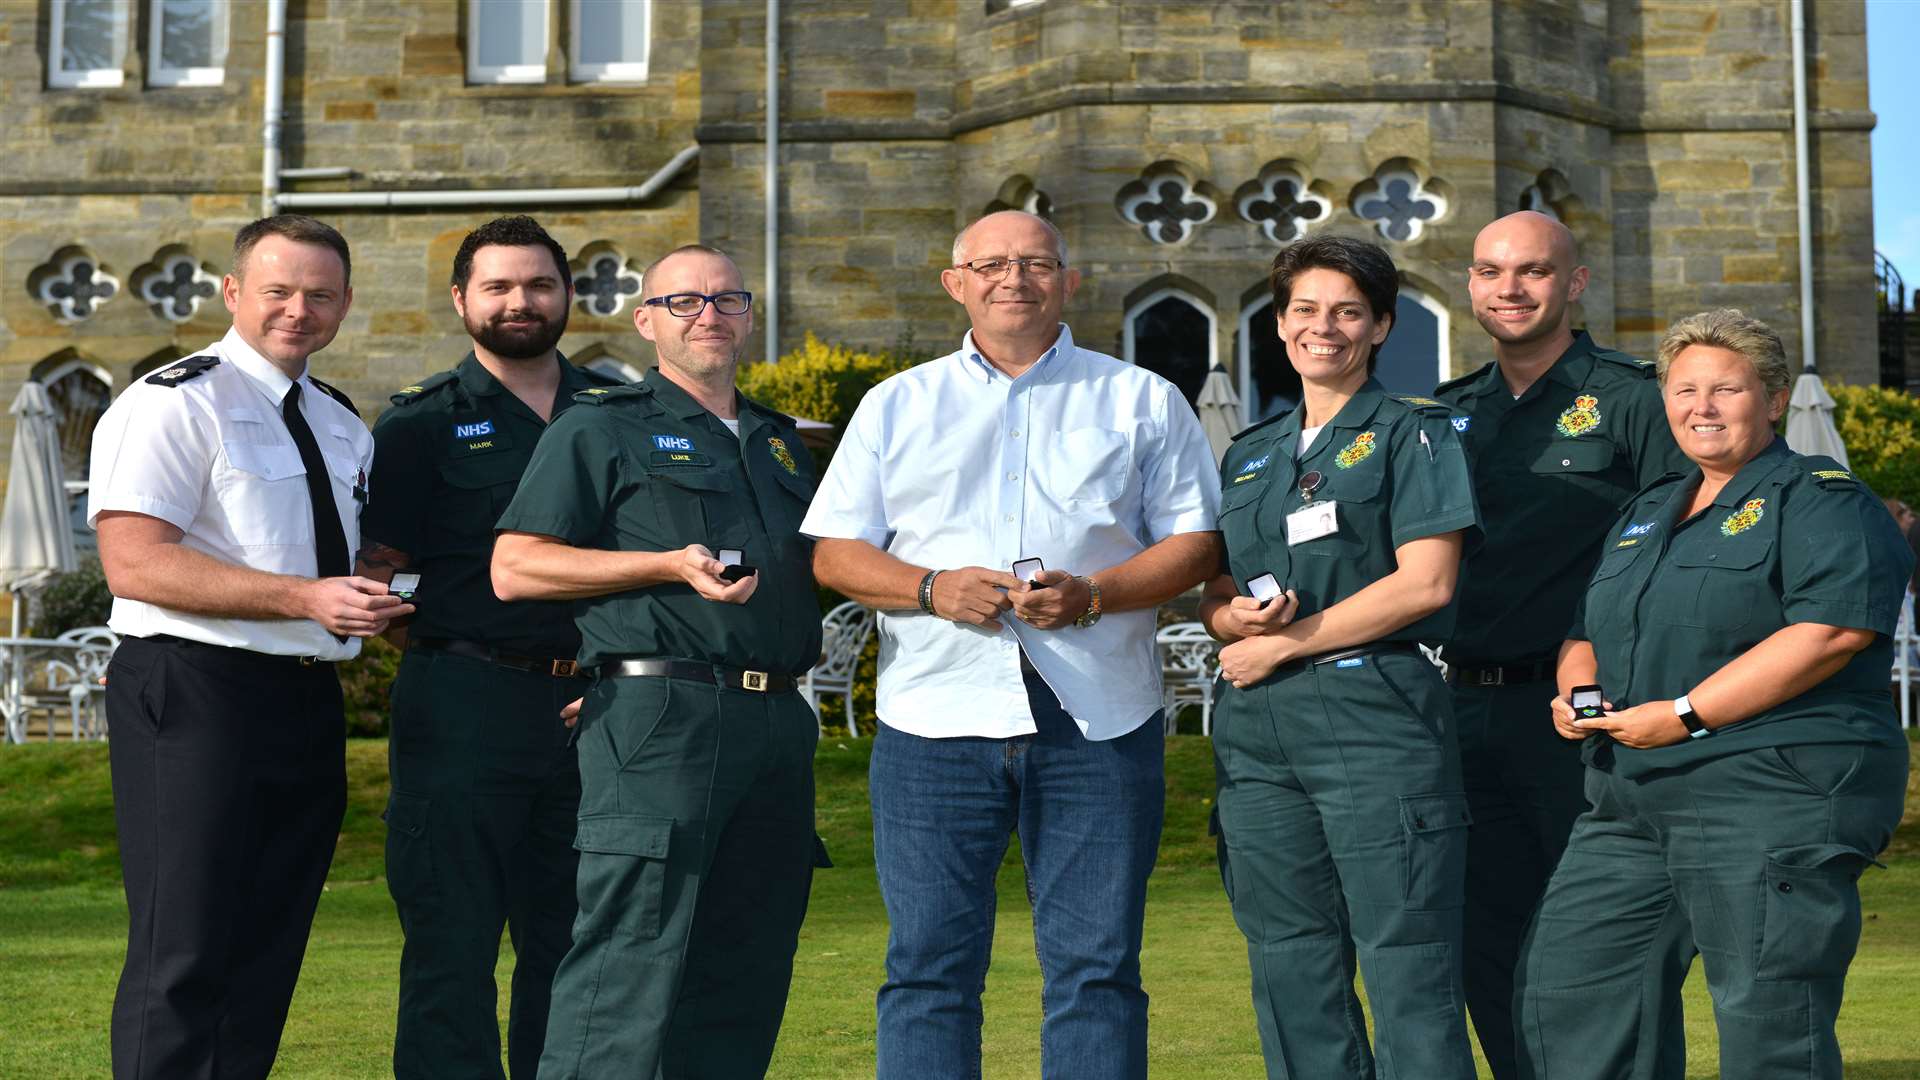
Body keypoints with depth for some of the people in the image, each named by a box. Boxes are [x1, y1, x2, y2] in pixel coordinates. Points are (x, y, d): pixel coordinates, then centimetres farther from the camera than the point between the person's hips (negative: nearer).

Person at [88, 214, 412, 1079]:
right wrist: (307, 599, -22)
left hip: (309, 705, 8)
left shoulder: (344, 425, 18)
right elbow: (134, 562, -18)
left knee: (267, 954, 11)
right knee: (182, 957, -7)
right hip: (196, 695, -8)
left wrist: (379, 595, 8)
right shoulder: (174, 404, -7)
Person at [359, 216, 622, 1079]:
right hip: (463, 706, -3)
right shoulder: (422, 421, 5)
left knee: (575, 942, 10)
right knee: (452, 942, -2)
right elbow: (379, 572, 2)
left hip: (591, 706, 4)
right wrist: (439, 653, -5)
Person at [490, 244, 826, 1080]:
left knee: (745, 979, 8)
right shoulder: (602, 428, 4)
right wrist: (670, 566, -12)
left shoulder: (780, 442, 24)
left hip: (777, 723, 7)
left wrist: (811, 636, 11)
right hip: (660, 719, -7)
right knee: (630, 971, -11)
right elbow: (514, 569, -4)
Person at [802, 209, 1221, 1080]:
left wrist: (1093, 594, -11)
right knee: (928, 966, 1)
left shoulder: (1142, 401, 12)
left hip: (1097, 718, 0)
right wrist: (932, 588, -8)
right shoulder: (896, 405, 15)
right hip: (936, 715, 1)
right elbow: (831, 552, 10)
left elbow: (1196, 541, 6)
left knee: (1096, 965, 1)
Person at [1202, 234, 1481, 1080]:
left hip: (1375, 714, -6)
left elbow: (1425, 582, -9)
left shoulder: (1413, 433, 2)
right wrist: (1232, 618, -6)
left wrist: (1285, 644, -10)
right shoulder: (1248, 455, 20)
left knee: (1407, 967, -6)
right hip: (1258, 727, 6)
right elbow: (1214, 593, 19)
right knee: (1291, 973, 8)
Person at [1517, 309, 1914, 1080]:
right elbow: (1586, 633, 30)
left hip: (1772, 792, -8)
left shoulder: (1821, 499, -2)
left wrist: (1686, 715, -18)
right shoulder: (1646, 514, 23)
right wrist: (1579, 690, 5)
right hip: (1632, 800, 8)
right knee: (1563, 987, 6)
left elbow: (1832, 632, -17)